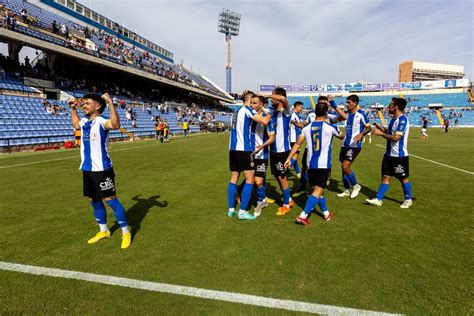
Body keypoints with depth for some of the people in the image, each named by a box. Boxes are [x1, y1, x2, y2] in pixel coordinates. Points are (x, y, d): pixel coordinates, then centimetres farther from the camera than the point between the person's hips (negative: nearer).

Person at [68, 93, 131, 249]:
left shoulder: (101, 120, -14)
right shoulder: (85, 121, 11)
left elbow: (116, 124, -38)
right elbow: (75, 124, 37)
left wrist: (110, 103, -40)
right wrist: (73, 108, 30)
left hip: (102, 168, -9)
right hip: (87, 169, 9)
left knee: (110, 199, -4)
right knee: (94, 201, 16)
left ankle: (126, 233, 9)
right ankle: (103, 231, 32)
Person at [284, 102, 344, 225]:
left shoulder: (307, 128, 4)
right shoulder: (330, 127, -5)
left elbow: (297, 144, 3)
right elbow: (341, 136, 16)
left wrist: (289, 158, 8)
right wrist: (338, 133, 38)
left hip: (311, 164, 5)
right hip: (323, 164, -5)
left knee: (318, 188, 19)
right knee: (318, 190, -4)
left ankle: (326, 213, 31)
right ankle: (303, 215, -13)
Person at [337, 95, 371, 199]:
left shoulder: (361, 114, -8)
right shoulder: (346, 114, 9)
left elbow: (368, 127, -3)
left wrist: (361, 134, -23)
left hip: (354, 145, -7)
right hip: (345, 144, 7)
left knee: (345, 167, -15)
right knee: (343, 167, 10)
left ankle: (356, 186, 10)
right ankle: (347, 190, 24)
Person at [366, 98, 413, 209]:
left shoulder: (402, 120, -19)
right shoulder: (394, 119, 10)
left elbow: (396, 137, -26)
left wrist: (381, 133, -19)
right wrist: (382, 128, 8)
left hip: (399, 155, -9)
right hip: (389, 154, 9)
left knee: (403, 178, 8)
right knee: (385, 177, 8)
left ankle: (408, 200, 26)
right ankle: (378, 199, 11)